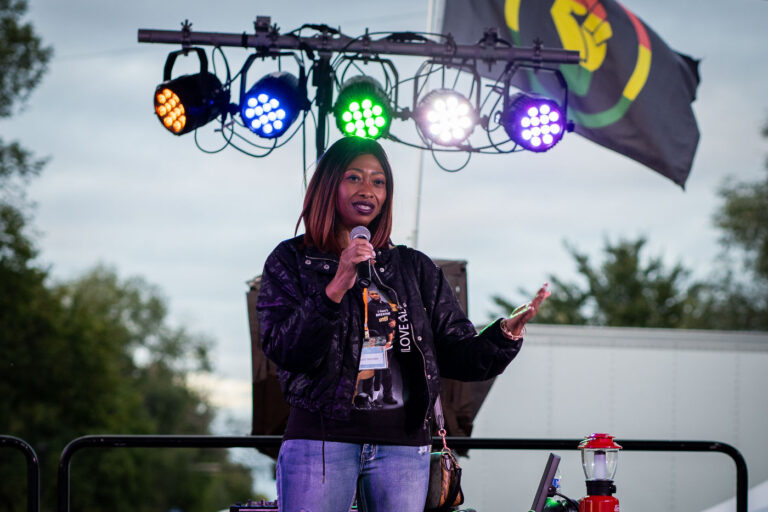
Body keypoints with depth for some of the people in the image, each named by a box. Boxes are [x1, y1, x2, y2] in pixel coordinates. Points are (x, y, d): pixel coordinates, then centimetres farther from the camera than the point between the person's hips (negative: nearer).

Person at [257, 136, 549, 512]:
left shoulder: (415, 269, 16)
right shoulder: (292, 261, 7)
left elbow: (459, 356, 10)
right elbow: (282, 349, -7)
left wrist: (508, 333, -10)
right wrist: (337, 287, -17)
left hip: (403, 443, 3)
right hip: (322, 437, -3)